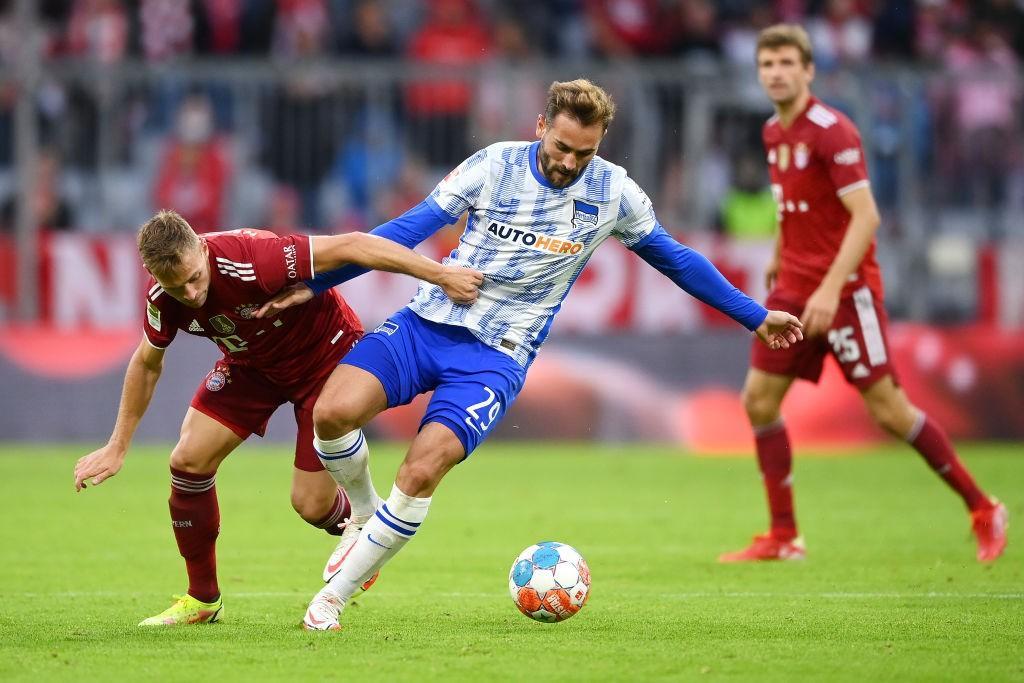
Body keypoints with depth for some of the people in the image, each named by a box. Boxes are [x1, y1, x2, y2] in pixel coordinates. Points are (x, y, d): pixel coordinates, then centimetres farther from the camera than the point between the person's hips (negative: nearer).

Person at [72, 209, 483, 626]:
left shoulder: (249, 260, -39)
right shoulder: (162, 298, -19)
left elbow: (350, 247, -35)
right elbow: (147, 363, 2)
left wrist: (441, 275, -35)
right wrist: (118, 446, 5)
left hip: (327, 354, -5)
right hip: (252, 364, 5)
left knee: (310, 504, -7)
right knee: (188, 459, -10)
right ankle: (202, 599, 7)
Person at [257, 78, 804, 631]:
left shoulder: (615, 194, -1)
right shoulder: (494, 165, -3)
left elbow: (675, 259, 16)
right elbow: (409, 228, -1)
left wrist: (757, 318, 22)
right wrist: (315, 283, -4)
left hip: (496, 357, -1)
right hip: (427, 321, 1)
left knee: (420, 472, -23)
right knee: (333, 411, -24)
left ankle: (335, 594, -4)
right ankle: (363, 513, 9)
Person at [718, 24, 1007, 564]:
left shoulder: (832, 132, -16)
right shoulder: (774, 133, 9)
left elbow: (865, 217, -22)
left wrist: (831, 288, -28)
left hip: (845, 290, -8)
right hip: (794, 288, 8)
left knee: (888, 411, -7)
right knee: (759, 400, 1)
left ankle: (982, 510, 6)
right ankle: (783, 537, 8)